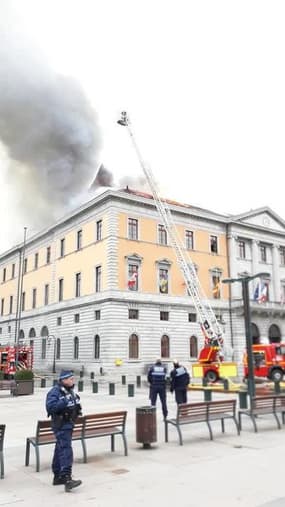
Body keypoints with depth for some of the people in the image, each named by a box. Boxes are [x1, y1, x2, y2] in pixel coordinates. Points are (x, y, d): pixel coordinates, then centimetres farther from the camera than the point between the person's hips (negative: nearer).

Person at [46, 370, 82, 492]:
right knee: (66, 450, -16)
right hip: (61, 425, -9)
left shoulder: (70, 391, 12)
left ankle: (58, 476, 28)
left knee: (60, 449, 17)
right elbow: (50, 407, -28)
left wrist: (78, 408, 8)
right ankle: (67, 479, -20)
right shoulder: (55, 392, -16)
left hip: (68, 423, 9)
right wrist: (64, 401, -32)